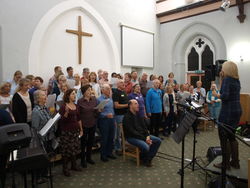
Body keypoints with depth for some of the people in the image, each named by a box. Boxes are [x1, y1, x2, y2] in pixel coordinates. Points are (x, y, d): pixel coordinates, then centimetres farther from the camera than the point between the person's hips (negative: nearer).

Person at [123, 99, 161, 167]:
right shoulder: (127, 117, -16)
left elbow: (144, 126, 12)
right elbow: (132, 132, -21)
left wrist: (147, 136, -6)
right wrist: (145, 139, -22)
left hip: (141, 135, 9)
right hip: (132, 137, -8)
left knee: (158, 140, -2)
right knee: (146, 146, -32)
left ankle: (149, 158, 5)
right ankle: (144, 159, 2)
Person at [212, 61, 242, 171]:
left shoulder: (227, 79, -14)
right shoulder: (236, 80, 12)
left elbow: (225, 96, -25)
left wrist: (216, 94, -5)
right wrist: (222, 78, 13)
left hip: (227, 112, -9)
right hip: (237, 110, 9)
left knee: (224, 137, 2)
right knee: (232, 136, 18)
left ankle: (225, 164, 11)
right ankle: (235, 162, 27)